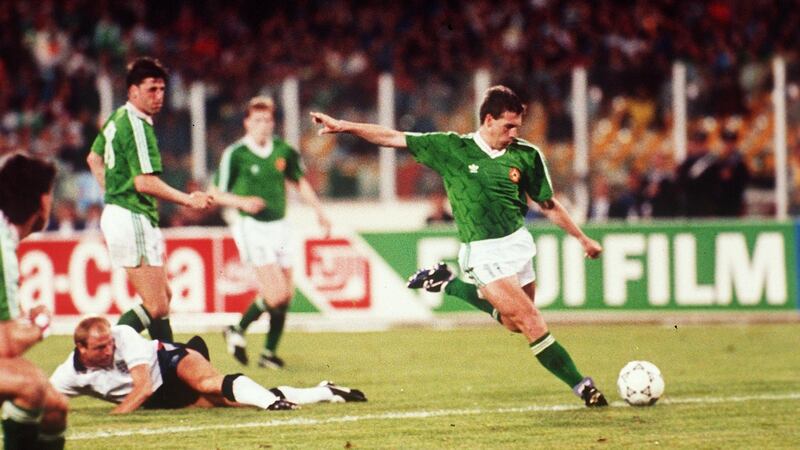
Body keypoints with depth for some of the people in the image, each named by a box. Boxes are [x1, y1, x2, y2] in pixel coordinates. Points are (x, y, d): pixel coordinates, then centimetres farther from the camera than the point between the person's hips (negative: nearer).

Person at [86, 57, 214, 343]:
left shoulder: (119, 119, 14)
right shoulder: (136, 126, -17)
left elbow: (94, 158, 29)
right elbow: (145, 182, -24)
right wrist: (189, 200, -18)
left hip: (116, 211, 11)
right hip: (134, 220, -11)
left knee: (163, 297, 16)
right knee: (156, 308, -11)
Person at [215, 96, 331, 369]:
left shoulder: (283, 151, 5)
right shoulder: (235, 154, -10)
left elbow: (299, 182, 22)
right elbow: (216, 193, -5)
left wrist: (320, 213, 16)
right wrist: (243, 202, -22)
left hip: (279, 226, 6)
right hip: (252, 227, -6)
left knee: (285, 296, 4)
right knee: (276, 293, -16)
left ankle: (269, 352, 16)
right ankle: (238, 330, 6)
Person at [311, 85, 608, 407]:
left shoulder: (526, 156, 0)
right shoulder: (451, 149, -7)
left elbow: (548, 204, 11)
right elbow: (395, 138, -3)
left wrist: (582, 238, 13)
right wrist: (344, 126, -7)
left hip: (518, 241, 5)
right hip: (485, 253, -5)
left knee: (513, 322, 15)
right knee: (532, 322, -12)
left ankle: (448, 285, 30)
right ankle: (580, 386, -4)